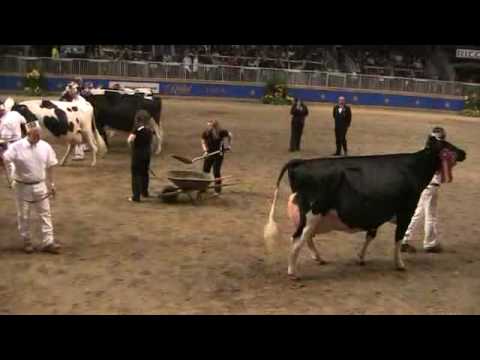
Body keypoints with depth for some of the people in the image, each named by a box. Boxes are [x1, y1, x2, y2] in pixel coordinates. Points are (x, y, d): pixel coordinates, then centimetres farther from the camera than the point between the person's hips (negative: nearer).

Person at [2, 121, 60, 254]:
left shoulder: (45, 146, -5)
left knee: (45, 213, 6)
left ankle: (48, 242, 15)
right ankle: (27, 242, 27)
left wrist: (51, 184, 10)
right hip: (22, 186, -2)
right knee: (23, 216, 10)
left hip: (39, 186, 2)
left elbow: (50, 167, 5)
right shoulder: (17, 147, -15)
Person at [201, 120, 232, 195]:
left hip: (218, 154, -3)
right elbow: (203, 143, 3)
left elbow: (229, 135, 2)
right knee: (205, 171, 4)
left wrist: (229, 145, 7)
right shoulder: (205, 133, -11)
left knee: (216, 171, -5)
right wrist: (205, 151, -12)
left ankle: (218, 190, 10)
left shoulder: (221, 132, -17)